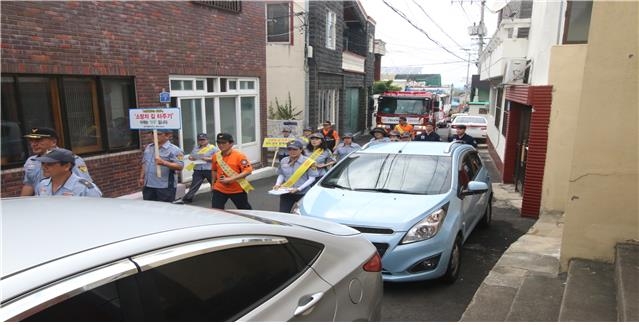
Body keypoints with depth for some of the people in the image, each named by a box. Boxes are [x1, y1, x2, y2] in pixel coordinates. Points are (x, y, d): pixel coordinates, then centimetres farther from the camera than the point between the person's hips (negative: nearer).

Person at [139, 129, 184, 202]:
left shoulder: (174, 150, -10)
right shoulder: (148, 147, 14)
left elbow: (180, 166, -20)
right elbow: (144, 163, 23)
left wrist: (164, 163, -30)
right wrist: (142, 177, 18)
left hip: (165, 187, -7)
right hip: (148, 185, 7)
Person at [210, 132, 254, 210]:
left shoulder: (239, 156, -17)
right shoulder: (216, 156, 1)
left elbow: (248, 171, -21)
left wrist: (230, 179, -25)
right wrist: (213, 183, 22)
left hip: (237, 190, -4)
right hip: (220, 189, 4)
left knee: (245, 210, 14)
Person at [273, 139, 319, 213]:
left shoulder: (308, 162, -10)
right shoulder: (284, 161, 5)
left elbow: (312, 178, -9)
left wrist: (299, 189, -17)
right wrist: (277, 184, -3)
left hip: (303, 193, -3)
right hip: (286, 193, 4)